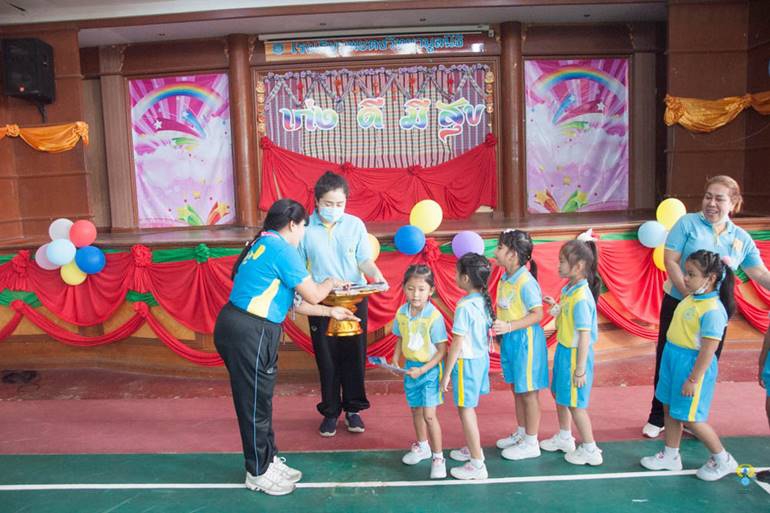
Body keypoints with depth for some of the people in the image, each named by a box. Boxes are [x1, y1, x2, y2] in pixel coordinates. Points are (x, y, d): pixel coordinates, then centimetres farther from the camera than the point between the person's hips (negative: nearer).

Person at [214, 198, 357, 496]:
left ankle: (269, 460, 34)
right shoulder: (280, 248, -13)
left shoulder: (265, 244, 17)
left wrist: (330, 312, 21)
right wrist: (330, 282, 12)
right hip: (248, 333, -10)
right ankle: (258, 473, 21)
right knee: (254, 402, 5)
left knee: (260, 398, 19)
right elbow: (312, 296, -9)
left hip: (244, 330, 10)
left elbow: (291, 301, 19)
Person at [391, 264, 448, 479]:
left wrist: (423, 369, -22)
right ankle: (422, 446, 41)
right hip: (410, 367, 6)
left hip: (429, 369, -6)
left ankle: (438, 457, 9)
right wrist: (396, 360, -2)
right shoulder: (401, 313, -4)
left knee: (429, 415, -7)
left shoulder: (434, 317, -21)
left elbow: (442, 350, -17)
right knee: (415, 410, 20)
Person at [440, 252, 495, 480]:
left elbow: (457, 344, -21)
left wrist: (447, 373, -14)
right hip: (482, 357, 8)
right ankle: (472, 448, 37)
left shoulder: (464, 306, -23)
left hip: (467, 361, -8)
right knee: (468, 408, 22)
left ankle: (477, 465, 6)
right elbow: (488, 332, 9)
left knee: (465, 410, 1)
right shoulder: (485, 301, 1)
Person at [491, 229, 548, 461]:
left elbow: (537, 314, -22)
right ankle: (521, 433, 36)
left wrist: (508, 326, -29)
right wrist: (496, 325, 6)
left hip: (525, 340, -8)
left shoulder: (526, 282, -21)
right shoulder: (505, 279, 5)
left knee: (528, 392, 5)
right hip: (510, 339, 9)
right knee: (516, 389, 20)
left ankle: (531, 443, 19)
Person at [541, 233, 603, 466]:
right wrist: (555, 306, 1)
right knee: (559, 393, 22)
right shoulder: (569, 289, 2)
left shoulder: (581, 298, -26)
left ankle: (590, 451, 20)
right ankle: (564, 438, 41)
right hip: (564, 350, 10)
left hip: (575, 354, -10)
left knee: (574, 402, 4)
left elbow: (584, 335, -25)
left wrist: (580, 369, -22)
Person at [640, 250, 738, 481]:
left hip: (692, 364, -9)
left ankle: (723, 459, 24)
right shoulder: (691, 298, 4)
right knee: (670, 408, 17)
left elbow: (708, 350, -23)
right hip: (674, 358, 9)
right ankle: (671, 456, 32)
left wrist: (693, 380, -21)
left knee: (690, 418, 3)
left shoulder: (713, 310, -23)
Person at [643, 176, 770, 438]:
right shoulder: (688, 223, -6)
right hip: (678, 304, -3)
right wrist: (689, 294, -20)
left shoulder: (741, 238, 4)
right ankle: (658, 418, 21)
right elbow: (670, 261, -12)